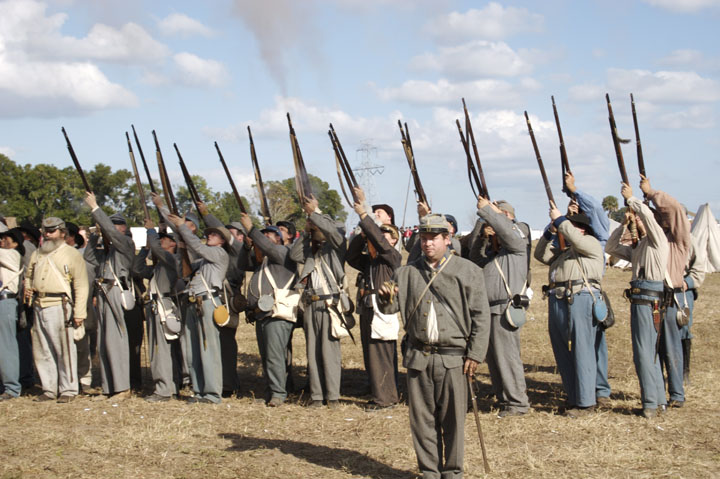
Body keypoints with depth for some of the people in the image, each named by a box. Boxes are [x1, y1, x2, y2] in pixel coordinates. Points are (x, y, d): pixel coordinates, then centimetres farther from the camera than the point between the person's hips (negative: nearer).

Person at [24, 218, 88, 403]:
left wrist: (79, 312, -12)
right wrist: (27, 289, 6)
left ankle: (68, 389, 3)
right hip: (39, 307, 6)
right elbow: (29, 276, 30)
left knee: (64, 349, -4)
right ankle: (49, 389, 18)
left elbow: (81, 286, -5)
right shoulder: (37, 254, 17)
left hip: (60, 306, -6)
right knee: (41, 350, 9)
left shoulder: (72, 254, -1)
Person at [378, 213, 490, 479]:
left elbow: (481, 316, 0)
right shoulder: (408, 272, 8)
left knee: (453, 418, 2)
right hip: (418, 356, 3)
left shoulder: (467, 271, 0)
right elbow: (390, 308, 12)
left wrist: (475, 355, -6)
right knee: (422, 417, 7)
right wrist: (386, 298, -13)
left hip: (453, 357, -3)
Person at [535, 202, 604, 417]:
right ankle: (572, 397, 17)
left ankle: (586, 401, -7)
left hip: (581, 298, -9)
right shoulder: (564, 252, 27)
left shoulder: (591, 244, 4)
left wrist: (559, 220, -6)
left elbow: (577, 240, -15)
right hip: (557, 300, 9)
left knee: (582, 350, -9)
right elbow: (541, 255, 24)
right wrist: (549, 232, 14)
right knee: (562, 350, 9)